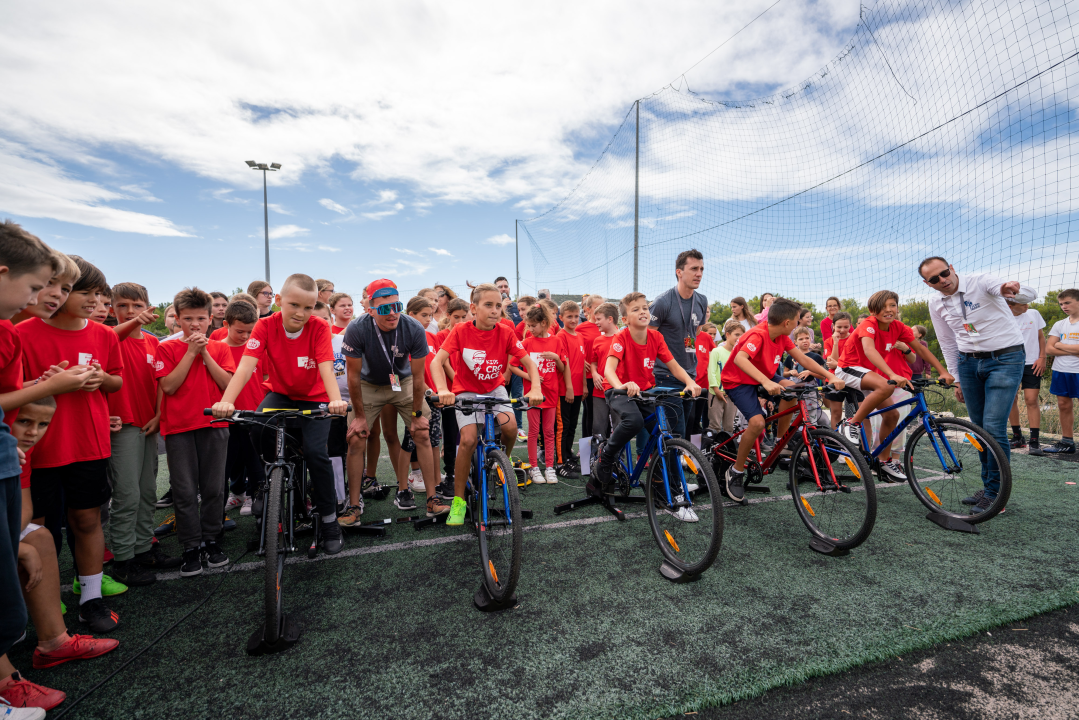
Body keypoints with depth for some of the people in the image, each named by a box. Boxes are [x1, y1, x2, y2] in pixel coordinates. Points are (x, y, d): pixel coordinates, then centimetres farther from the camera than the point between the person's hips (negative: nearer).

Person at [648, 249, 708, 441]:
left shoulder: (702, 301, 6)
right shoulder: (663, 302, -13)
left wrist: (692, 366, 18)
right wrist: (650, 372, -10)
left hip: (690, 375, 7)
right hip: (666, 376, -7)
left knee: (685, 429, 13)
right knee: (676, 434, -9)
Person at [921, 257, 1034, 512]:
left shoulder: (981, 282, -12)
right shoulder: (936, 304, 3)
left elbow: (1030, 295, -26)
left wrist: (1013, 289, -49)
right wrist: (956, 379, 12)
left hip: (1005, 359, -5)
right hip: (968, 363, 5)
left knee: (994, 428, -10)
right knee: (979, 429, 10)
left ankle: (996, 493, 3)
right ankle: (988, 484, 25)